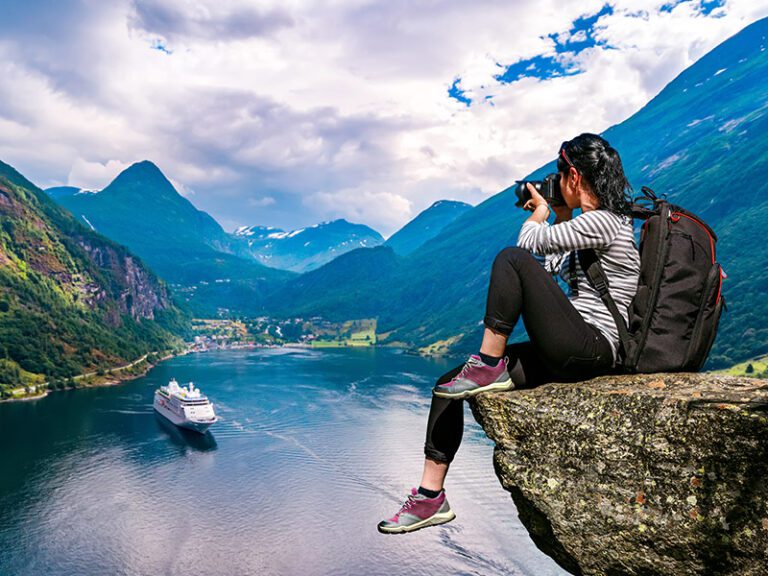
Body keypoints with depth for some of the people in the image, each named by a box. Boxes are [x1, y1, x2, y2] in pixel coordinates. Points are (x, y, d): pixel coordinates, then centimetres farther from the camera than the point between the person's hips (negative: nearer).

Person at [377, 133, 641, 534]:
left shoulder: (602, 221, -12)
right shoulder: (596, 223, 19)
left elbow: (527, 243, -12)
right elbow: (555, 269, 27)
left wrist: (540, 213, 9)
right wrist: (561, 217, 22)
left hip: (591, 349, -10)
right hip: (569, 353, 10)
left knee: (512, 259, -24)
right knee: (447, 386, 0)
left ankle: (489, 366, -16)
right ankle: (431, 496, 4)